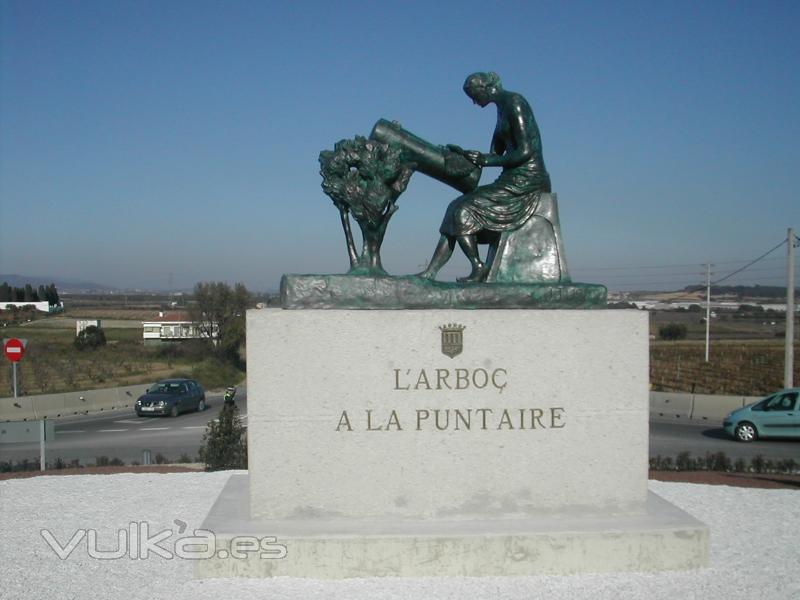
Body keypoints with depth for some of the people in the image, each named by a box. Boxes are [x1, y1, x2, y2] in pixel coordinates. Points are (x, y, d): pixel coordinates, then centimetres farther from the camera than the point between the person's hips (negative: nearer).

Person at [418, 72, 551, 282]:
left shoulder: (514, 103, -10)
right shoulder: (503, 107, 19)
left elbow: (525, 152, -18)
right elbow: (496, 154, 23)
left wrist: (486, 161, -12)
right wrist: (466, 154, 12)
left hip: (525, 182, -9)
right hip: (513, 180, 9)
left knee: (462, 211, -15)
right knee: (457, 210, 3)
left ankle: (479, 267, -5)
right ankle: (430, 272, 2)